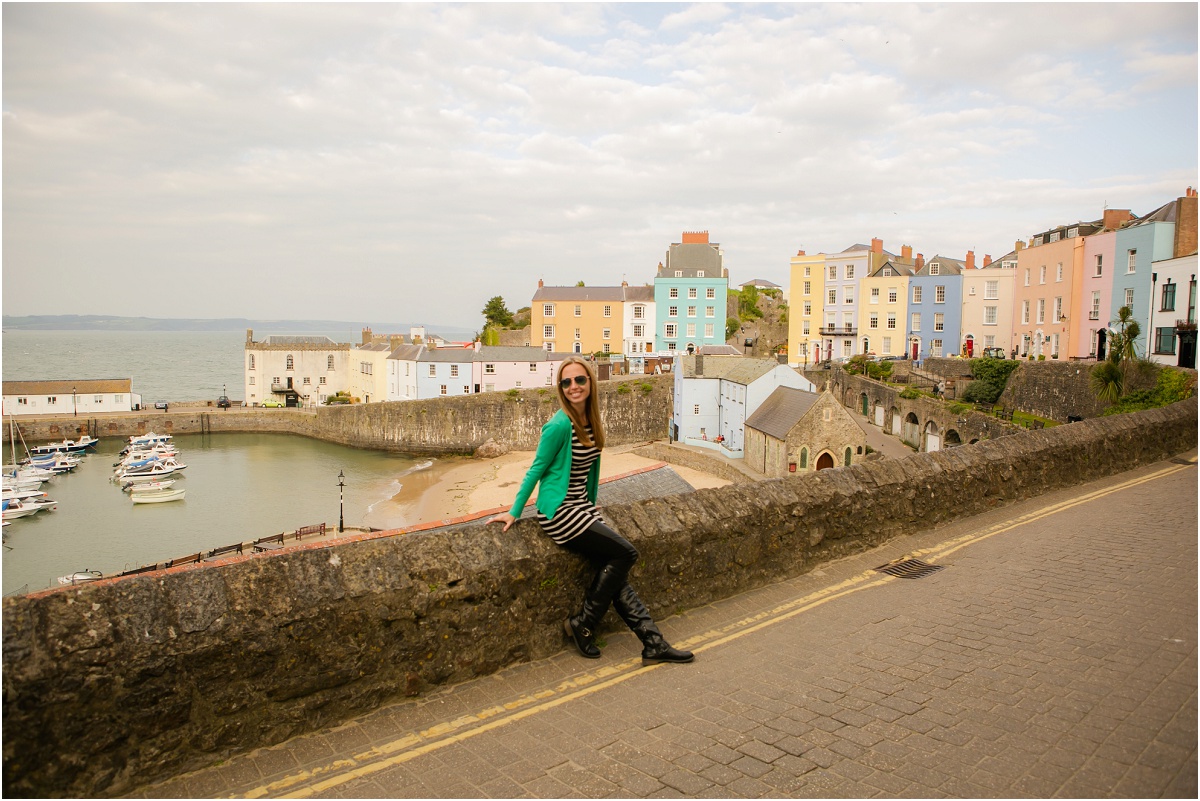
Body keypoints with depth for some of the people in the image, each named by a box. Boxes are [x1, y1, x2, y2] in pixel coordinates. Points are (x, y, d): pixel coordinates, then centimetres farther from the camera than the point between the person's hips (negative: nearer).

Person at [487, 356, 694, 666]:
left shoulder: (591, 421, 6)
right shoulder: (560, 425, -18)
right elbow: (536, 470, -11)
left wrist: (591, 505, 24)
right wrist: (514, 512, -6)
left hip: (581, 508, 7)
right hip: (559, 513, -7)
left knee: (614, 571, -1)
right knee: (625, 554, -10)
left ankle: (653, 644, 2)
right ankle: (582, 625, 2)